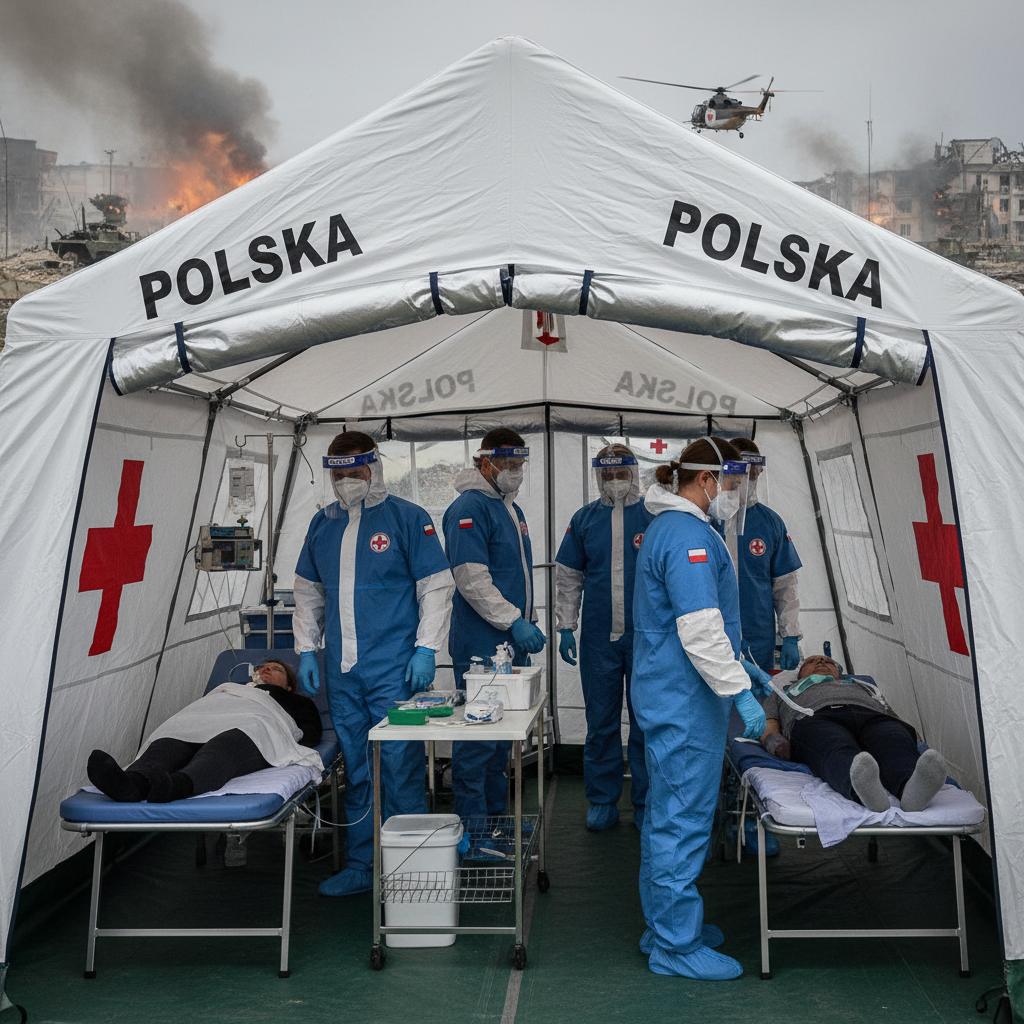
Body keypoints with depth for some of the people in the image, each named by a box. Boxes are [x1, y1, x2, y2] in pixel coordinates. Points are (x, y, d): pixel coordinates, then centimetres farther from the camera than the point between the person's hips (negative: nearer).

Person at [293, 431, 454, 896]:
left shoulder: (407, 517, -3)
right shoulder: (323, 523, 12)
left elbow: (436, 587, -4)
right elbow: (308, 592, 19)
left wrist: (425, 650, -11)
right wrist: (306, 650, 11)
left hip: (394, 670, -5)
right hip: (341, 671, 5)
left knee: (399, 768, -2)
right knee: (355, 771, 13)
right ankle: (361, 864, 25)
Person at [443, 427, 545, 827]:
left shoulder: (511, 508, 16)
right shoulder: (469, 508, -13)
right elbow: (471, 578, -22)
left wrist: (527, 622, 20)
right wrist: (514, 621, -23)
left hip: (512, 642, 9)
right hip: (481, 645, -9)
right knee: (479, 732, -3)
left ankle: (498, 815, 27)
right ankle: (472, 823, 6)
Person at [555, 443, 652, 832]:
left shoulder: (655, 517, -1)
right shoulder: (584, 519, 6)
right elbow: (568, 578, 9)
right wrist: (565, 627, 4)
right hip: (598, 638, 2)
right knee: (601, 723, 9)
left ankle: (646, 802, 18)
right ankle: (602, 801, 21)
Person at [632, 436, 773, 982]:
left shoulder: (670, 527, 16)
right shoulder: (688, 535, -18)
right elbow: (700, 629, -24)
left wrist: (740, 666, 24)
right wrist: (740, 691, -20)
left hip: (668, 696, 11)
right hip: (685, 701, -11)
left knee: (667, 814, 18)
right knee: (683, 820, -2)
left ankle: (665, 926, 30)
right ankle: (676, 946, 8)